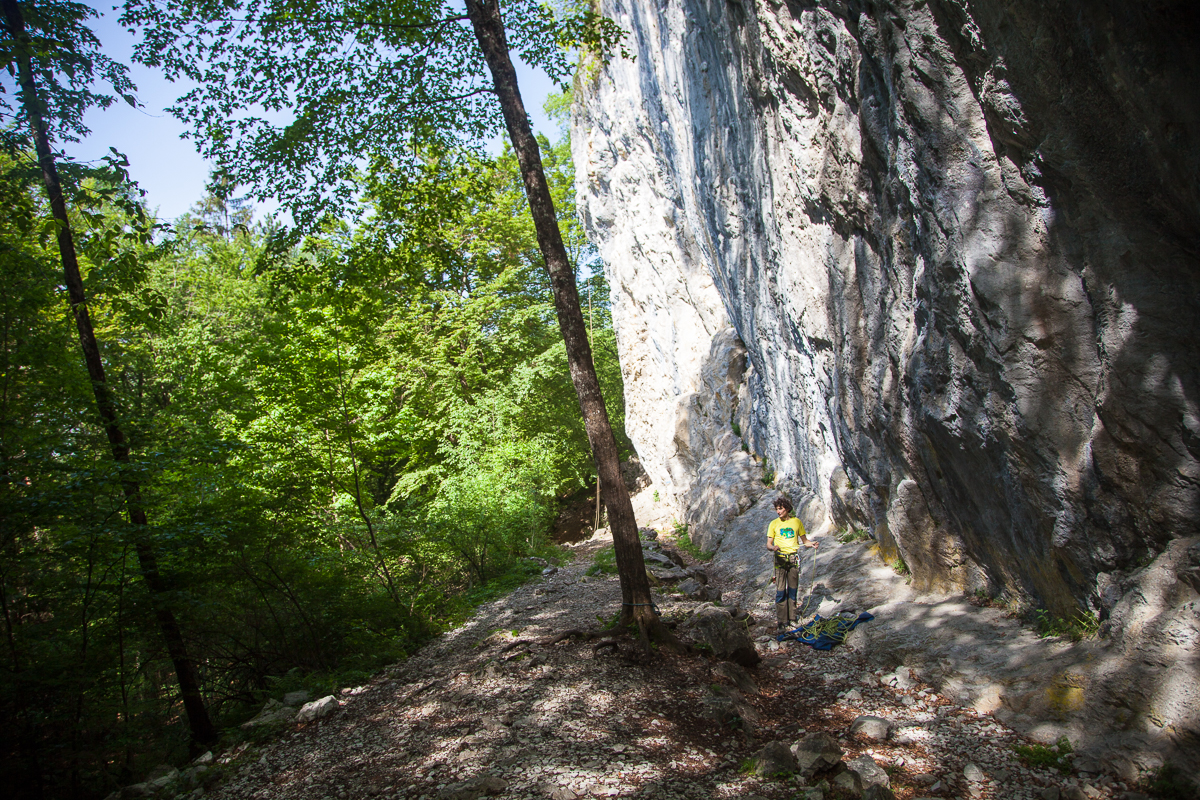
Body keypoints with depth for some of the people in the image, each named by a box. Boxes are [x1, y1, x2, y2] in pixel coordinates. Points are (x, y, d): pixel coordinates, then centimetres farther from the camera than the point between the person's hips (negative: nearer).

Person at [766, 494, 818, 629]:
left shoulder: (796, 522, 7)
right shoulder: (774, 523, 4)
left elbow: (804, 540, 12)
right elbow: (768, 544, 1)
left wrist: (811, 544, -9)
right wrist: (773, 547, -21)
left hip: (794, 558, 1)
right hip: (780, 558, -1)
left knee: (792, 589, 6)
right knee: (780, 590, -4)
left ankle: (792, 618, 15)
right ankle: (782, 620, 1)